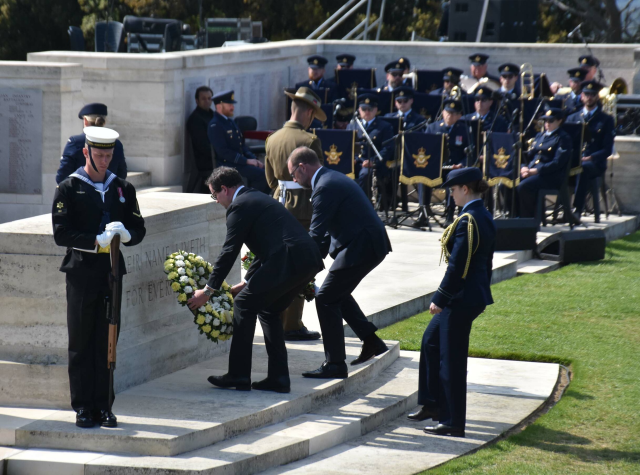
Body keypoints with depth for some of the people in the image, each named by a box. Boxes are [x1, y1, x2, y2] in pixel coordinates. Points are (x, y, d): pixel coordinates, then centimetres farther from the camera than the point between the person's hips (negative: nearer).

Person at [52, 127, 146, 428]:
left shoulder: (122, 188, 12)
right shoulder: (69, 188, -1)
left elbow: (139, 230, 13)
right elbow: (61, 233, -9)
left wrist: (125, 234, -11)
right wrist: (97, 241, -20)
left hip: (112, 273, 3)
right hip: (82, 273, -3)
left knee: (107, 342, 5)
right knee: (81, 344, 0)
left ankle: (103, 407, 12)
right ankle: (83, 407, 7)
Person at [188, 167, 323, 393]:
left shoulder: (240, 206, -3)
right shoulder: (257, 198, 27)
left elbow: (229, 251, -6)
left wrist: (208, 290, -1)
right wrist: (247, 282, 32)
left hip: (288, 260, -9)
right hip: (309, 260, 9)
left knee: (244, 304, 2)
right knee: (268, 311, 20)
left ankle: (239, 375, 4)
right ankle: (278, 378, 17)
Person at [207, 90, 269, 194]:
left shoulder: (230, 122, 19)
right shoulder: (215, 126, -12)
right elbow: (223, 151, -19)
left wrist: (253, 159, 5)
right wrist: (246, 161, -19)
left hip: (241, 161, 9)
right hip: (227, 165, -9)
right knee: (262, 174, -22)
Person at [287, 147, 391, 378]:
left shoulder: (325, 187, -17)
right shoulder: (333, 178, 16)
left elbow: (316, 234, -18)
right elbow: (326, 230, 21)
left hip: (361, 246, -10)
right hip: (372, 244, 10)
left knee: (326, 298, -5)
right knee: (338, 294, 24)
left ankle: (335, 364, -3)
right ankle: (371, 340, 27)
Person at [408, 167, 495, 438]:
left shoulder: (467, 221, -20)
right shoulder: (485, 218, 9)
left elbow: (458, 266, -21)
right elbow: (486, 262, 16)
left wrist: (440, 299, -15)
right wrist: (482, 295, 23)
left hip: (462, 299, -10)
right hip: (476, 295, 10)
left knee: (451, 359, -1)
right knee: (431, 341, 22)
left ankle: (453, 422, 6)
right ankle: (433, 404, 29)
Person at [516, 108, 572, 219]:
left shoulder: (563, 138, 0)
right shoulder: (540, 136, 24)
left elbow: (558, 163, -11)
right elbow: (529, 155, 23)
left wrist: (536, 170, -19)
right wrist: (524, 167, -1)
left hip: (550, 177, -7)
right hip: (531, 172, 7)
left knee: (523, 186, -33)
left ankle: (528, 218, -20)